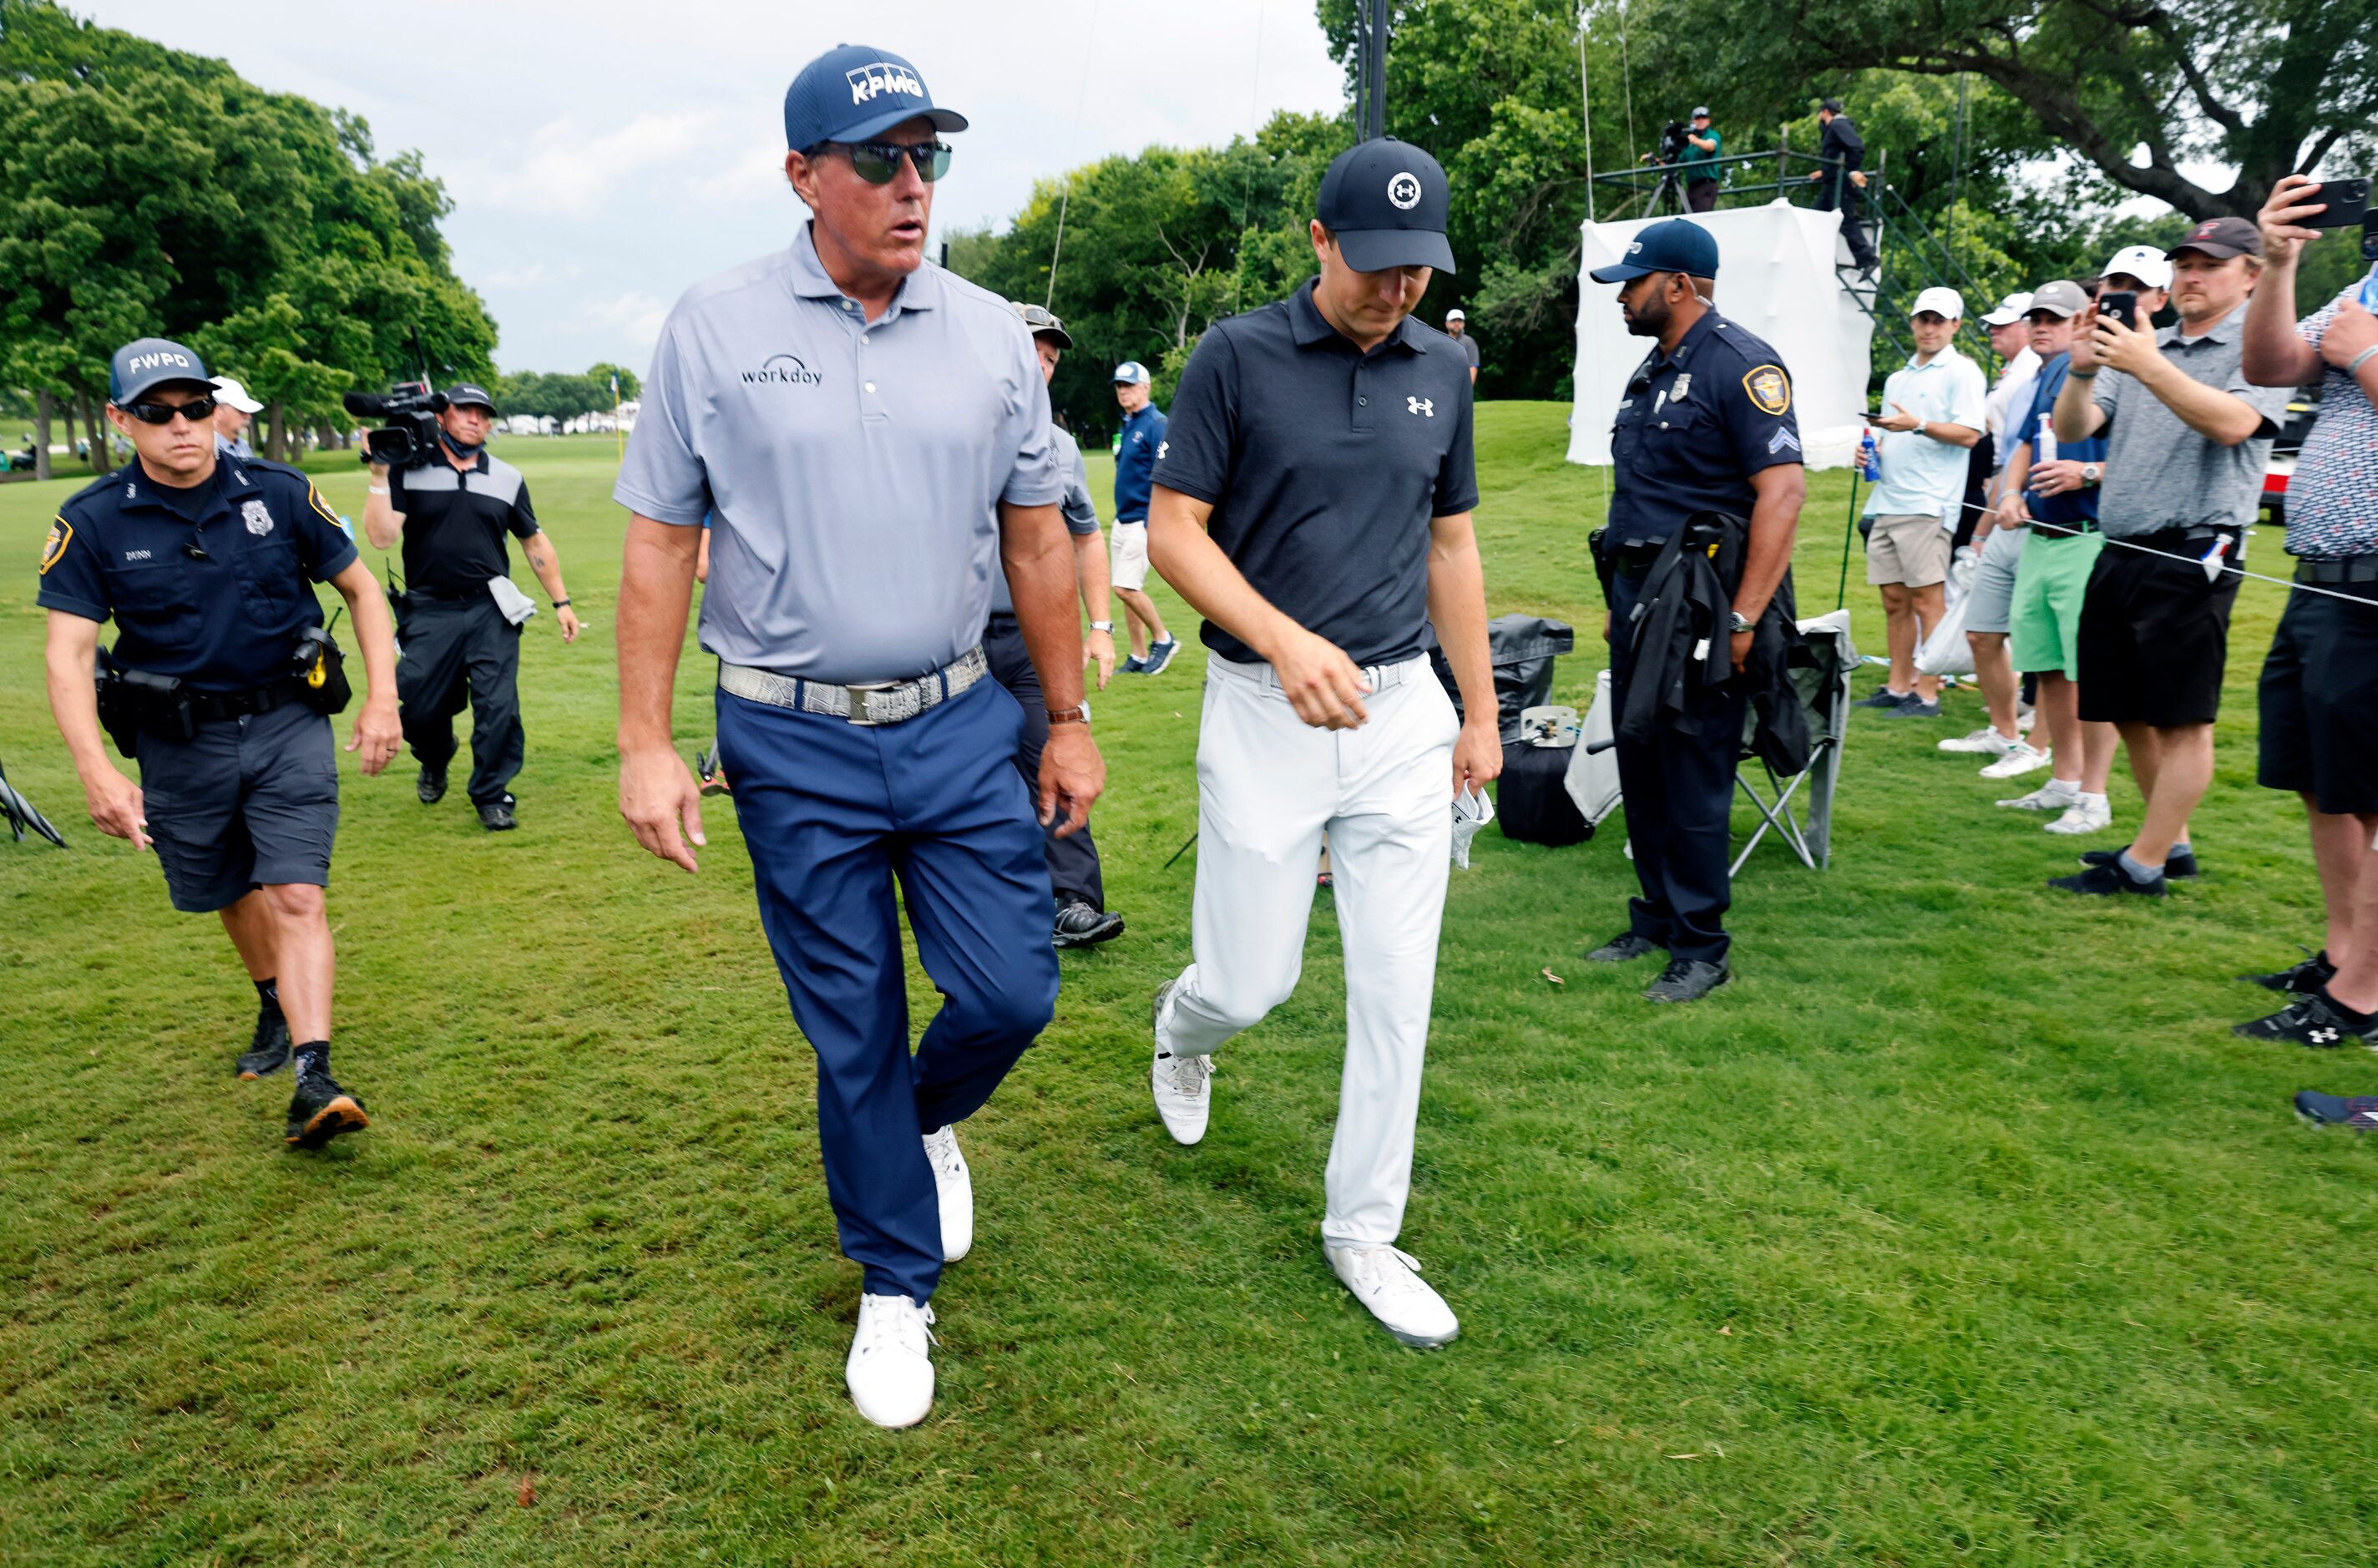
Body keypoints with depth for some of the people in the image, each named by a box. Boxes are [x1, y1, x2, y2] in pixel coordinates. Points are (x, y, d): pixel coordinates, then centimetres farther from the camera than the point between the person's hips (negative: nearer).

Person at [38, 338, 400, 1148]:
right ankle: (276, 1006, 45)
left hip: (287, 725, -1)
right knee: (232, 896, 17)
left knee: (295, 895, -13)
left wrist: (382, 700, -3)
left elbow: (361, 589, 6)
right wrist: (97, 772, -21)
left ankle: (315, 1081, -17)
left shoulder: (279, 494, -5)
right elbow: (68, 654, -9)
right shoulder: (92, 523, -6)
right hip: (178, 742, 2)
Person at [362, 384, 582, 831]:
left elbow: (535, 542, 17)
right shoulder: (408, 470, 2)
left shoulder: (506, 478, 10)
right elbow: (382, 536, -8)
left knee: (498, 706, -7)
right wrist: (379, 476, -15)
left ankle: (491, 795, 9)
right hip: (429, 613, -1)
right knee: (419, 708, 2)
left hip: (491, 613, 1)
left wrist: (560, 601, 13)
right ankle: (434, 763, 35)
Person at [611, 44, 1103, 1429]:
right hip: (794, 749, -2)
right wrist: (647, 745, -5)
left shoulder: (993, 334, 3)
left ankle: (929, 1120, 39)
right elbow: (659, 546, -1)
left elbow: (1037, 540, 8)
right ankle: (897, 1288, 30)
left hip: (963, 728, 2)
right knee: (854, 1038, 8)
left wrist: (1069, 720, 8)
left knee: (1012, 992, 1)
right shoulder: (715, 330, -3)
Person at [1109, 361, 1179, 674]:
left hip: (1143, 521, -9)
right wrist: (1121, 516, 18)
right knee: (1127, 590, 10)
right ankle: (1139, 657, 17)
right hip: (1123, 519, 9)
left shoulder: (1156, 424, -13)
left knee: (1126, 587, -12)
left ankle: (1162, 639, 7)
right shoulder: (1126, 426, 14)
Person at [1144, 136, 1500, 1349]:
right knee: (1252, 983, 4)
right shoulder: (1238, 357, -5)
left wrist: (1481, 714, 13)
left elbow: (1452, 544, 15)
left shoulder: (1440, 369, 9)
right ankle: (1185, 1023, 42)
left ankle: (1363, 1229, 21)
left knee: (1396, 989, 5)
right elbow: (1173, 529, -7)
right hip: (1265, 712, -3)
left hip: (1404, 708, 4)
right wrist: (1284, 641, -22)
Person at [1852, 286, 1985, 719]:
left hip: (1927, 505, -8)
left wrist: (1919, 425, -22)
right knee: (1894, 600, 9)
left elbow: (1969, 434, -11)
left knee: (1927, 600, -7)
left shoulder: (1962, 372, -1)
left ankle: (1927, 695, -5)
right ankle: (1897, 687, 16)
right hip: (1887, 502, 8)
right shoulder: (1898, 379, 22)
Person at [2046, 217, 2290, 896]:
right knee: (2128, 712, 12)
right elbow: (2072, 430, 7)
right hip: (2119, 553, 7)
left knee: (2181, 718, -3)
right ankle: (2172, 842, 25)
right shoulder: (2142, 346, 16)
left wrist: (2148, 366, -24)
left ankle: (2143, 866, 0)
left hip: (2192, 553, -7)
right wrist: (2082, 372, -11)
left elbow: (2233, 423, -18)